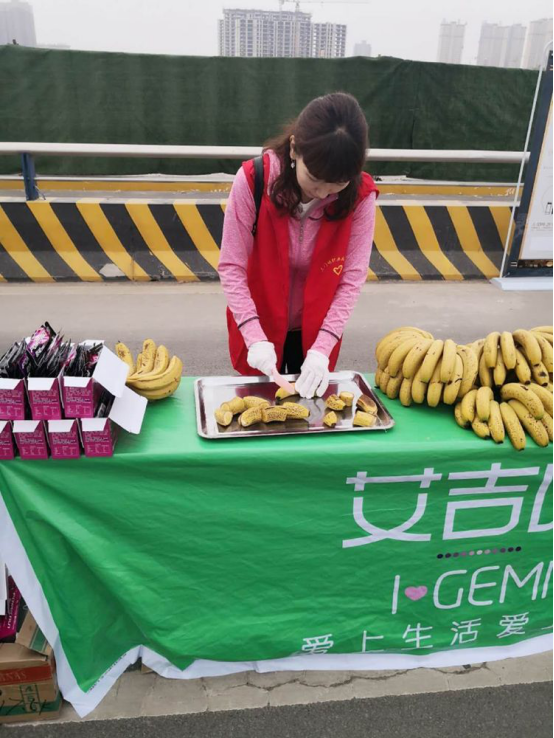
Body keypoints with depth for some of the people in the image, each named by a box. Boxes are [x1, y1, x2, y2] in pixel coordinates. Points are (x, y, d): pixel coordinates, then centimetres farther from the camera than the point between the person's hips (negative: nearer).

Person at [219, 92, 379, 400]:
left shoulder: (360, 194, -19)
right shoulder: (253, 180, -23)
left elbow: (353, 278, -16)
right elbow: (231, 268, -19)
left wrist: (322, 347, -23)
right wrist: (255, 337, -27)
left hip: (317, 332, 1)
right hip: (258, 330, -1)